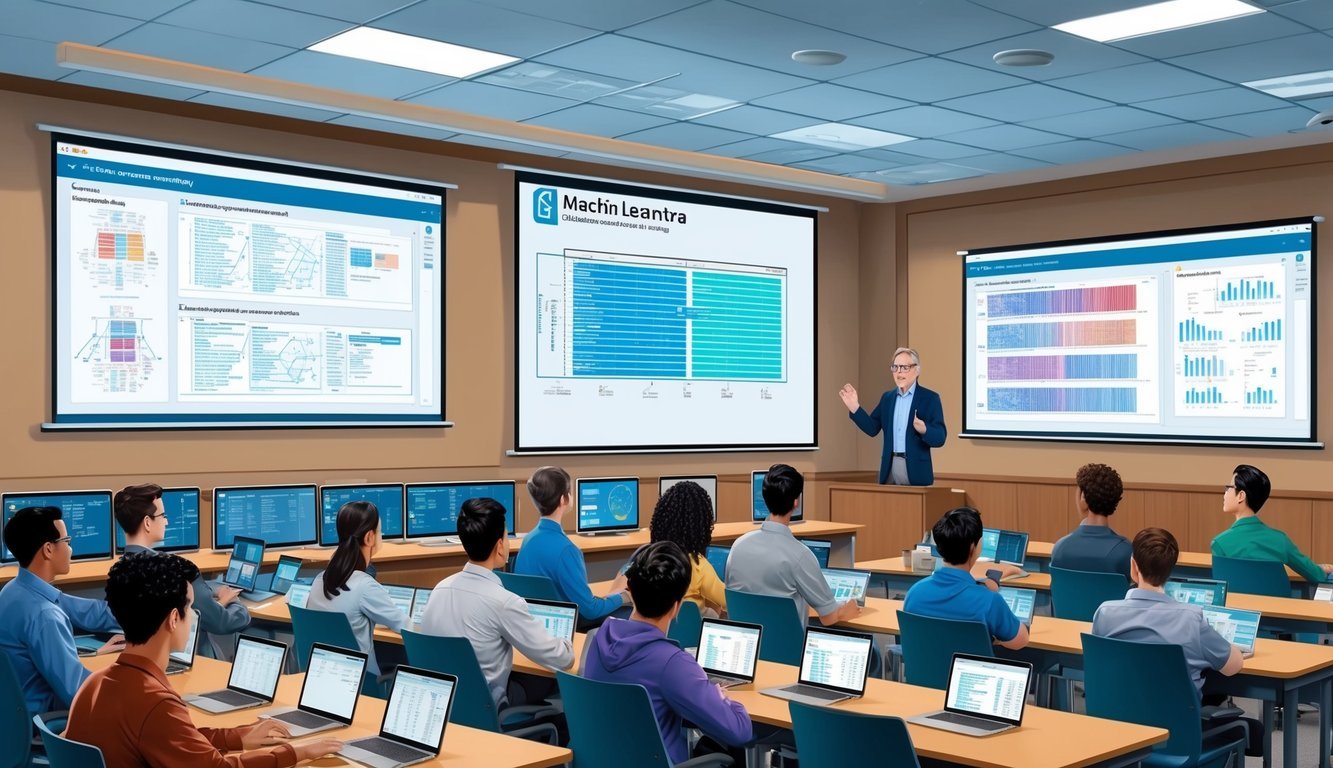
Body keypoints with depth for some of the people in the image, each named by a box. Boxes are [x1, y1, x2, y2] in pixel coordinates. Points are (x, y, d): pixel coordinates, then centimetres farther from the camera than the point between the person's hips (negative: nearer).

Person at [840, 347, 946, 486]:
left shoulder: (930, 398, -4)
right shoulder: (887, 397, 12)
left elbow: (940, 438, -12)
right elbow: (872, 428, 10)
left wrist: (924, 430, -34)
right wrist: (855, 408, -2)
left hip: (916, 469, -4)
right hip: (889, 467, 4)